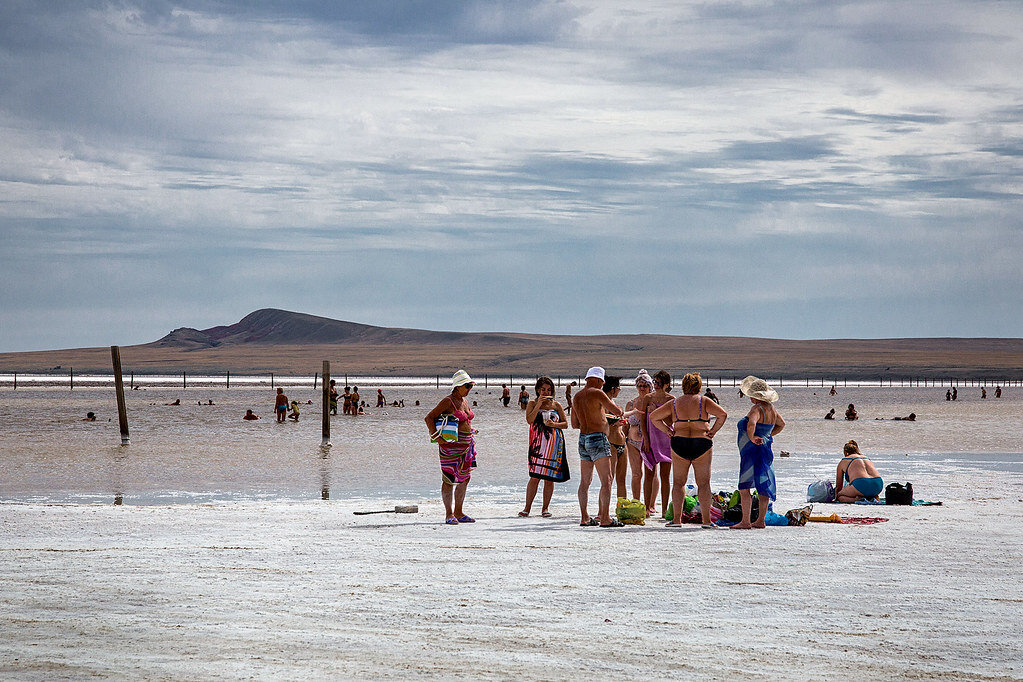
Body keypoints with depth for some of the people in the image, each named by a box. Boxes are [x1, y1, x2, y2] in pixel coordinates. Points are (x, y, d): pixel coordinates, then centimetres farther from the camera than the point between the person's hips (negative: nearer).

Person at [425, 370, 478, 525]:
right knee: (449, 479, -6)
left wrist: (471, 432, 17)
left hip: (467, 443, 9)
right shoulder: (448, 401, -10)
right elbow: (429, 417, -11)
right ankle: (449, 515, -4)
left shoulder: (464, 401, 14)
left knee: (464, 478, 10)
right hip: (451, 444, -9)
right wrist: (435, 436, -19)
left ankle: (459, 513, 18)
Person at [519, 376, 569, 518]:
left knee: (549, 477, 1)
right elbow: (529, 420, -9)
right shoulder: (532, 404, 7)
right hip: (538, 444, -2)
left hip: (554, 445, 2)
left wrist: (554, 424, -9)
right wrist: (539, 404, -14)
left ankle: (545, 507, 9)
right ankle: (527, 507, -2)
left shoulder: (556, 405, 10)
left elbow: (565, 424, 10)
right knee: (535, 477, -9)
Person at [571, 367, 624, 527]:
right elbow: (618, 411, -12)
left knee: (585, 481, 10)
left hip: (583, 439, 8)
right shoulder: (597, 393, -10)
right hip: (597, 438, -8)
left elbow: (574, 424, 20)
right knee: (606, 480, -7)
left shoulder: (577, 397, 14)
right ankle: (605, 518, -13)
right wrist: (613, 410, 11)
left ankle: (585, 518, 11)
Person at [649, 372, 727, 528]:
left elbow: (653, 417, 11)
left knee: (678, 482, 8)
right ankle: (706, 520, -2)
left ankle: (676, 518, 1)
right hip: (702, 444, -1)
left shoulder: (674, 403, 8)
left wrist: (667, 430, 9)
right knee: (703, 483, 2)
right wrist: (713, 431, -3)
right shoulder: (704, 401, 1)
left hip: (679, 444, 1)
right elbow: (723, 414, -9)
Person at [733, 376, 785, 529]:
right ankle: (761, 520, 15)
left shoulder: (757, 409, -17)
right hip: (765, 449, 9)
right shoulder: (771, 408, 10)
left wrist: (751, 437, -21)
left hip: (752, 450, -9)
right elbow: (781, 424, 26)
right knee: (762, 486, 11)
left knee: (744, 487, -6)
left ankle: (745, 521, -10)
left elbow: (751, 424, -37)